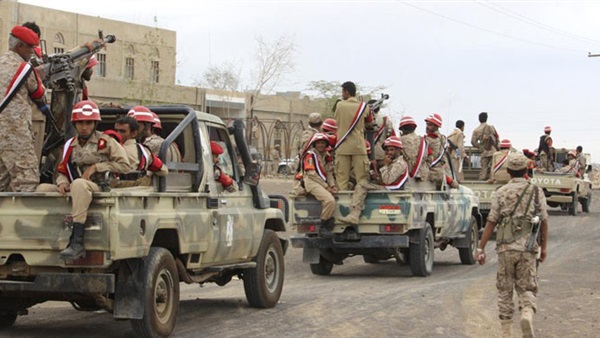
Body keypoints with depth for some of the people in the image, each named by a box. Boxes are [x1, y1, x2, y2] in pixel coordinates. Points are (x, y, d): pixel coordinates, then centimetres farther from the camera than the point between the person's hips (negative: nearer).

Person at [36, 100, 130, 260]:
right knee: (43, 188, -13)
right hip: (73, 190, 6)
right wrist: (62, 183, -6)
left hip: (98, 188, -6)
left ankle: (77, 242, -48)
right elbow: (62, 172, 17)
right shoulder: (70, 145, 19)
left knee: (79, 184, -39)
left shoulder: (105, 142, 4)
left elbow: (124, 166, -3)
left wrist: (96, 166, -7)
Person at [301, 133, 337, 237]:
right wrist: (326, 187, -12)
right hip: (312, 182, -8)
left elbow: (329, 173, 18)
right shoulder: (310, 154, -1)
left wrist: (332, 186, -2)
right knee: (330, 201, -30)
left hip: (323, 182, 8)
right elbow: (311, 174, -10)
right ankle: (323, 228, -21)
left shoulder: (326, 156, 21)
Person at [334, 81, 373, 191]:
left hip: (342, 146, -1)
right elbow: (369, 120, 17)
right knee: (362, 177, 2)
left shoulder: (340, 106, -3)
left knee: (342, 178, 2)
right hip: (359, 146, 1)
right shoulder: (364, 106, 2)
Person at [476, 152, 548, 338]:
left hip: (505, 248, 0)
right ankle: (527, 313, -22)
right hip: (528, 248, 0)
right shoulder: (537, 192, 2)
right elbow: (544, 221, 4)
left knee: (505, 290, 11)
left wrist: (480, 248, 0)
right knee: (527, 288, 9)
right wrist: (543, 247, 15)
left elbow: (491, 222, -3)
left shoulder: (501, 193, 1)